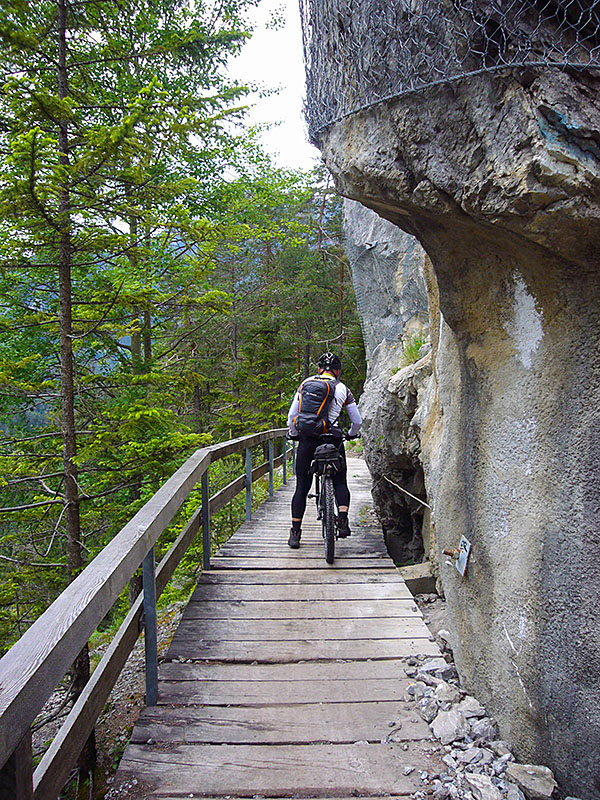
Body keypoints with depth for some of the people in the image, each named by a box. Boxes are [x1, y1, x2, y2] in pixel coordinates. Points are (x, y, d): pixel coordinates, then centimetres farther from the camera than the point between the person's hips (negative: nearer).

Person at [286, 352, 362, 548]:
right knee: (340, 483, 17)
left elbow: (291, 415, 6)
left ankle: (295, 533, 9)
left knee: (302, 488, 9)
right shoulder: (343, 389, 9)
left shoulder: (306, 383, 9)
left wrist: (294, 434, 24)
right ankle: (343, 521, -4)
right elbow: (357, 421, 14)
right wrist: (351, 434, 34)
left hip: (307, 439, 1)